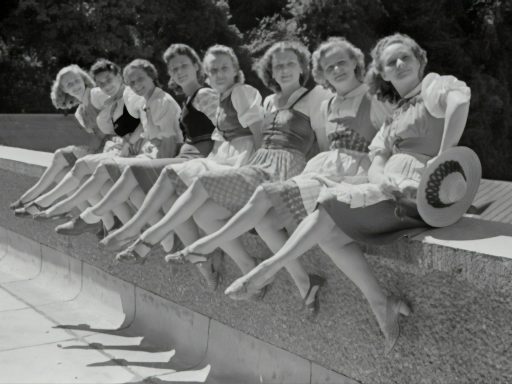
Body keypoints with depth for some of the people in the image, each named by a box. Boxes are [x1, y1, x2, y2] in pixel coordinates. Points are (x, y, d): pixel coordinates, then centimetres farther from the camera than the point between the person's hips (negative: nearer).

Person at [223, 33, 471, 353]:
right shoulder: (394, 119, 24)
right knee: (329, 231, -7)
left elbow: (461, 99, -23)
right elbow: (376, 169, 9)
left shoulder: (433, 85, 4)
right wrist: (395, 181, -15)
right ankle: (382, 304, -6)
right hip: (397, 190, 8)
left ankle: (268, 269, -8)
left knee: (330, 202, -16)